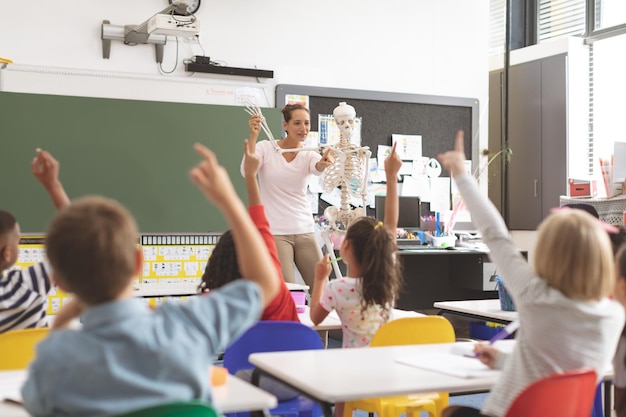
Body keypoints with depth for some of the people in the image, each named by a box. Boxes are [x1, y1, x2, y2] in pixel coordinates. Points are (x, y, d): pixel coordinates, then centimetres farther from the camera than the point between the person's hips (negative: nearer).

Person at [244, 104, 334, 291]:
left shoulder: (309, 154, 3)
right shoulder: (266, 148, -3)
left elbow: (318, 169, -21)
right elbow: (246, 172, -21)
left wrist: (324, 163, -46)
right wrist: (253, 136, -31)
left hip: (305, 231, 4)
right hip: (275, 232, -4)